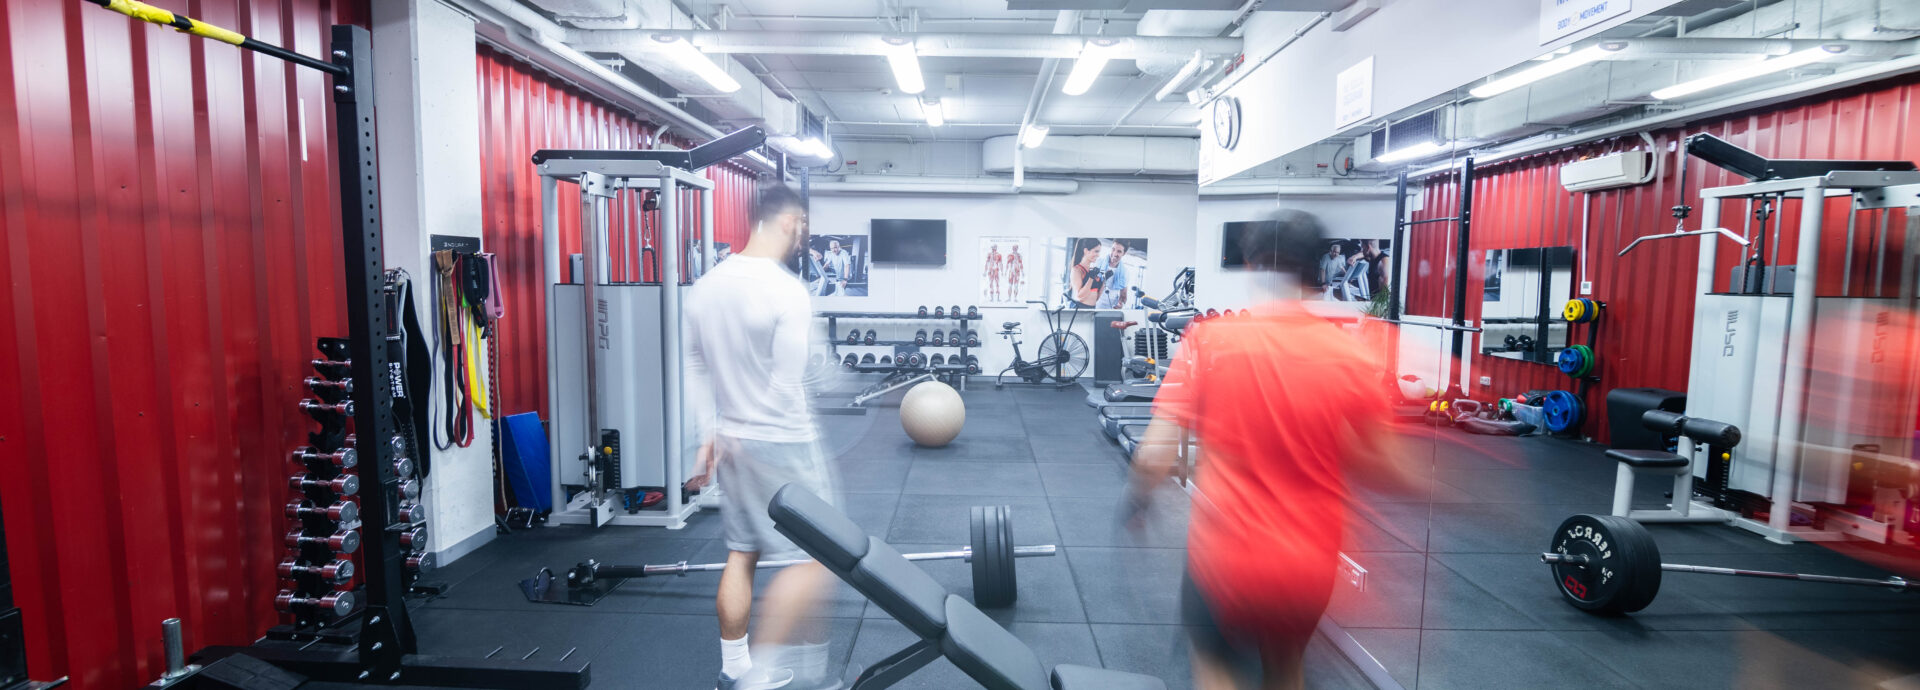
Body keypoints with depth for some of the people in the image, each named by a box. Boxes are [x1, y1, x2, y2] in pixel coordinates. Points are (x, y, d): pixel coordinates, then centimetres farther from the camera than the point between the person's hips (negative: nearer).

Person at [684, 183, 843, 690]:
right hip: (781, 444, -8)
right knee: (812, 558, 3)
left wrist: (712, 433, 14)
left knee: (741, 554, 17)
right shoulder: (787, 292, -18)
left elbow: (693, 368, 10)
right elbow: (787, 385, -20)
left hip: (732, 441, 8)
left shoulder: (706, 286, 6)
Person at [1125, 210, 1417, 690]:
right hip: (1313, 566, 3)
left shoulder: (1209, 339, -13)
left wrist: (1137, 505, 3)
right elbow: (1388, 474, -2)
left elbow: (1153, 457, -16)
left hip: (1225, 559, -3)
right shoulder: (1350, 354, -7)